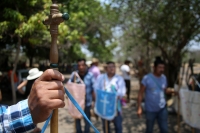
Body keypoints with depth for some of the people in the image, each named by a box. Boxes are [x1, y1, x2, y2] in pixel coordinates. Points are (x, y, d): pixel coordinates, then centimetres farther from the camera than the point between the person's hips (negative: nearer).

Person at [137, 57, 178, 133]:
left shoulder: (164, 78, -1)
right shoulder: (147, 78, -15)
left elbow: (165, 90, 11)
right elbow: (140, 93, -11)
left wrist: (172, 91, -10)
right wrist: (139, 108, -15)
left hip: (162, 108, 4)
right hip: (150, 109, -3)